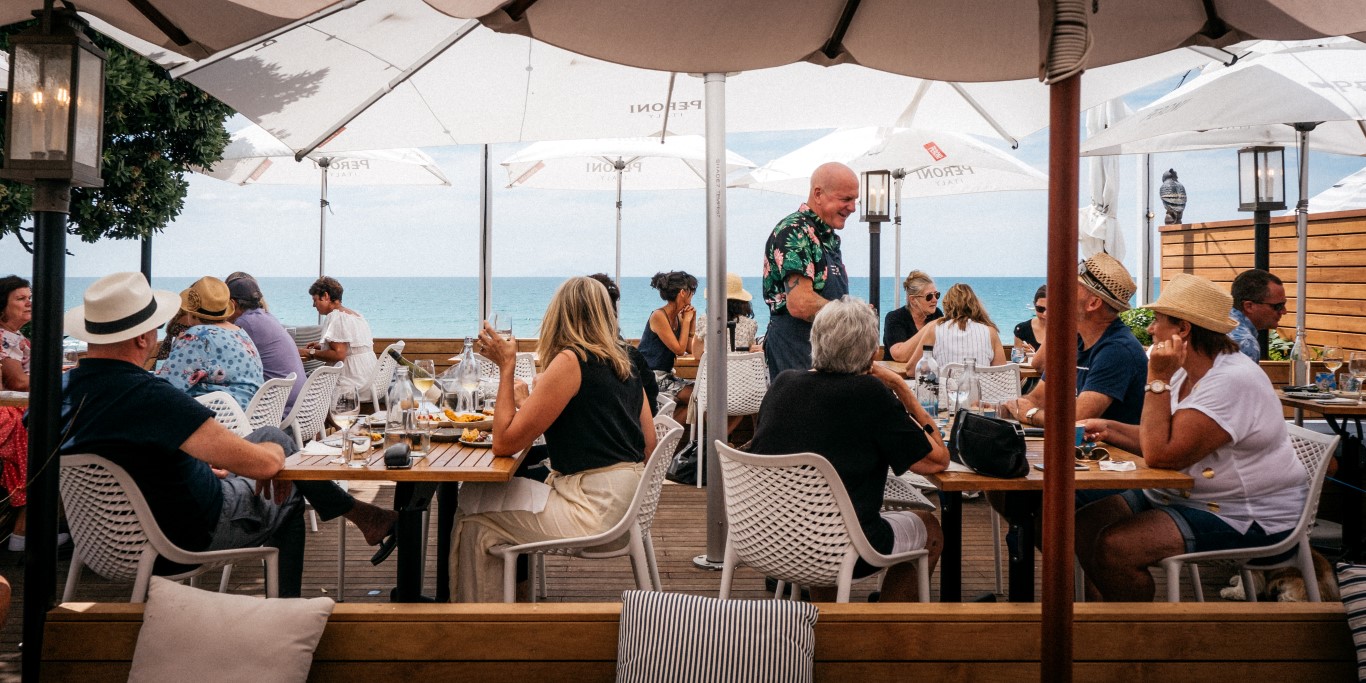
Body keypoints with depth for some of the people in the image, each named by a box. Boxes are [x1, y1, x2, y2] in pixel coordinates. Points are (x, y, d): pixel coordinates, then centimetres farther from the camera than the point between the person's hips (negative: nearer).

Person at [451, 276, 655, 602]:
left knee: (473, 523, 1)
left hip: (596, 509, -9)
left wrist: (506, 366, -5)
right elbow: (649, 444, 14)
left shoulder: (570, 361, -14)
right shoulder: (624, 362, 10)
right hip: (625, 499, 9)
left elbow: (504, 443, -11)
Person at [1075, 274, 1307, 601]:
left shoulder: (1232, 381, -24)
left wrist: (1157, 380, -23)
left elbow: (1160, 455, -27)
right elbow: (1166, 443, 14)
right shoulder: (1187, 373, 7)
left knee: (1114, 546, -24)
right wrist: (1109, 430, -1)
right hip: (1183, 496, 10)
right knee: (1086, 525, 1)